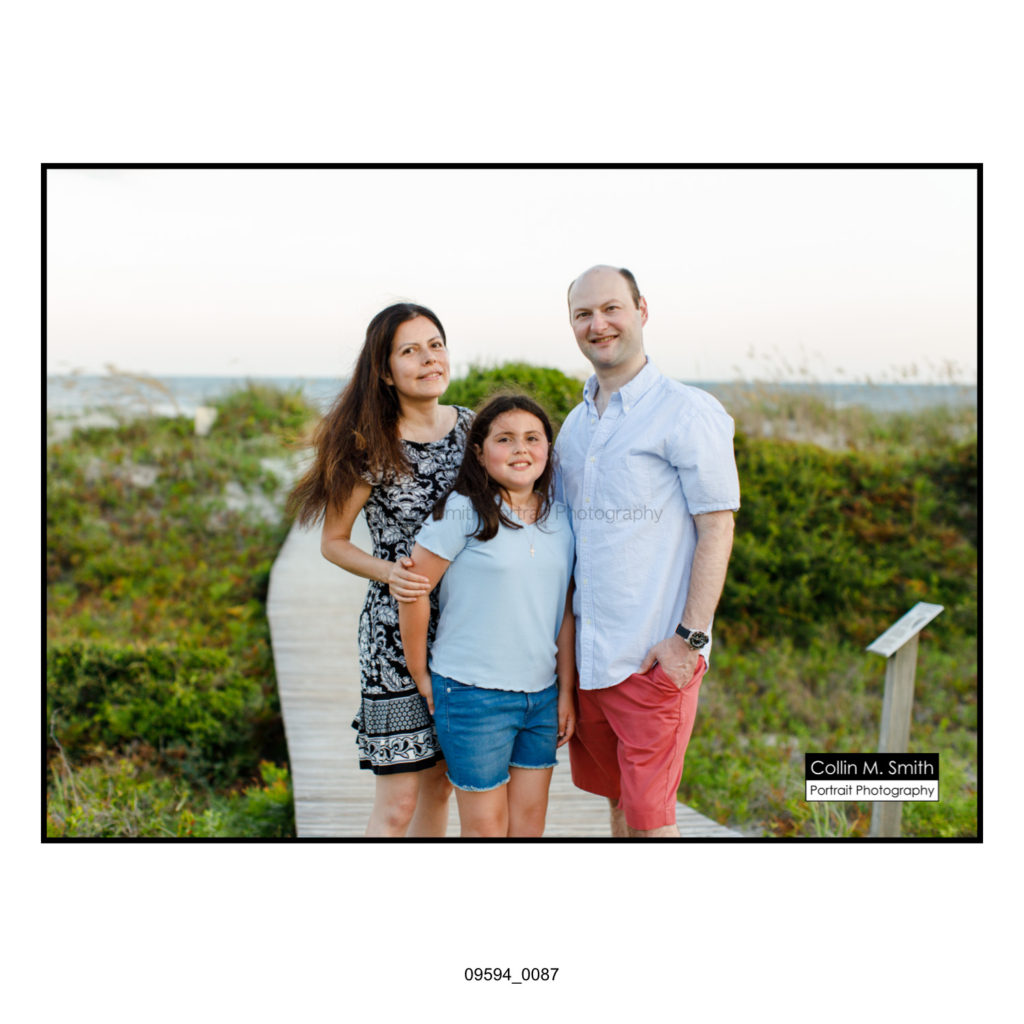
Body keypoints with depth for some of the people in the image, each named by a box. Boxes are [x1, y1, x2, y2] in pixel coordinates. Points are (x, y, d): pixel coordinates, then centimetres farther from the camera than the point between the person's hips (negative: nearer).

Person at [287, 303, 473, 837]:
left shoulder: (468, 425, 3)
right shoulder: (372, 449, -11)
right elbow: (333, 541, -2)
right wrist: (387, 572, -19)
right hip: (396, 632, -5)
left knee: (440, 783, 16)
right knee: (398, 802, 1)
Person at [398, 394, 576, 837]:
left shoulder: (560, 519, 5)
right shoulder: (464, 511, -12)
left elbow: (565, 610, 9)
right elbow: (413, 589, -10)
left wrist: (566, 691, 9)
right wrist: (420, 676, -3)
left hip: (541, 696, 5)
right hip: (473, 696, -5)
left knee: (530, 824, 14)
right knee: (486, 827, 7)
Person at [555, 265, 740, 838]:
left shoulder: (687, 412, -8)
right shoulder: (576, 424, 13)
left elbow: (717, 530, -11)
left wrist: (689, 637, -16)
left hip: (655, 658, -6)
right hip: (586, 656, 7)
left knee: (649, 821, 0)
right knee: (618, 801, 18)